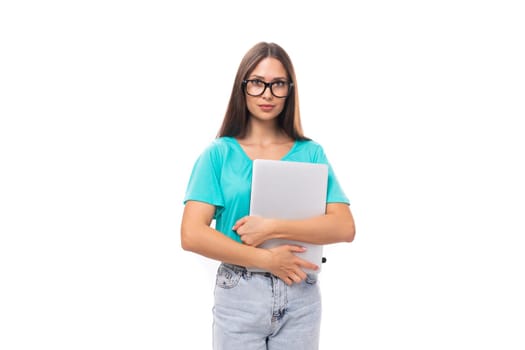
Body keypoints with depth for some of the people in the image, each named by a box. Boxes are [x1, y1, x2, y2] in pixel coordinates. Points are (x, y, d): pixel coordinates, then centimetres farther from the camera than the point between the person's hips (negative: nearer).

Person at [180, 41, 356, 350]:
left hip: (301, 297, 2)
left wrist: (272, 227, -18)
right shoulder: (219, 153, -2)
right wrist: (266, 259, -14)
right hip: (238, 296, -1)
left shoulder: (311, 153, 2)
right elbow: (192, 235, -10)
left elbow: (344, 227, -8)